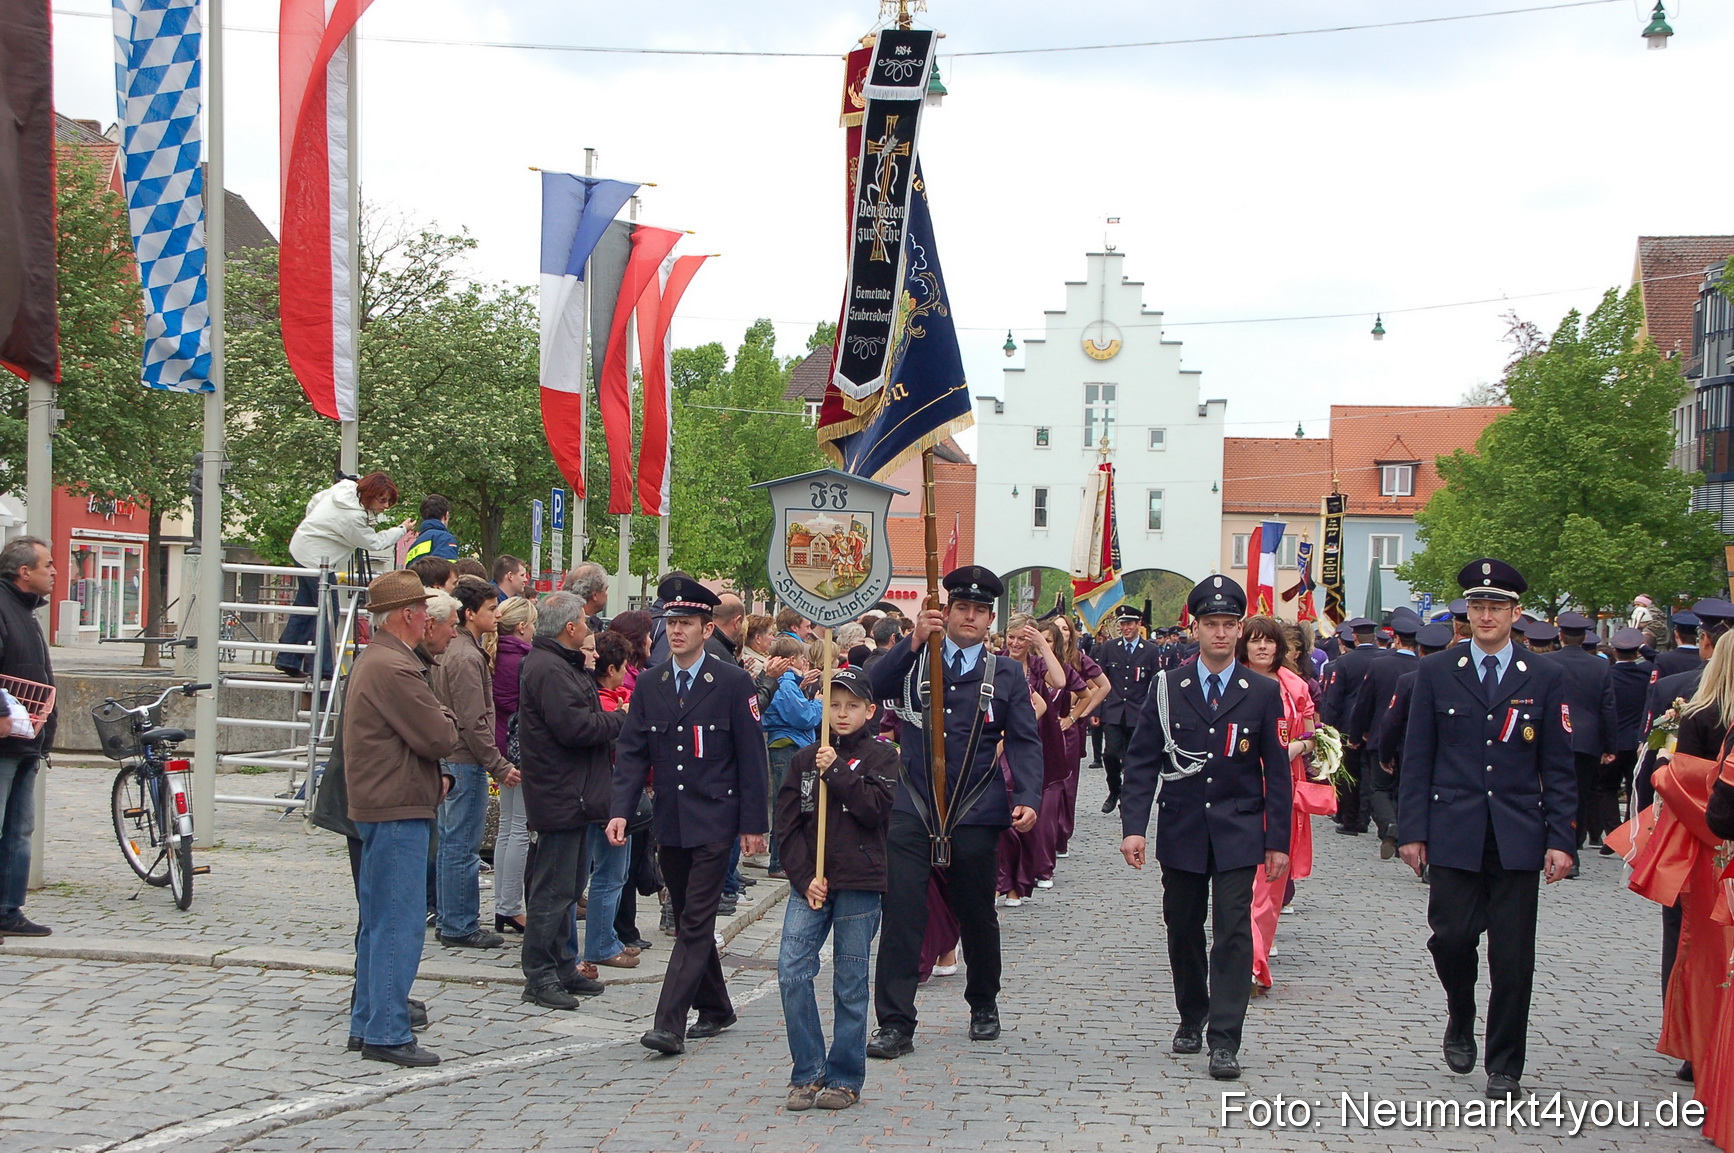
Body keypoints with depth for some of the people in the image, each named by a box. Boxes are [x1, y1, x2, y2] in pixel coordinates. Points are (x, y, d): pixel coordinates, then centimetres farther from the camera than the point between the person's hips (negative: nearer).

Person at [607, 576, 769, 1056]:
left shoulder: (734, 683, -5)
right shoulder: (649, 683, 7)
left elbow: (751, 758, -4)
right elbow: (632, 752, 6)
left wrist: (754, 823, -6)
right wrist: (621, 810, -6)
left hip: (714, 822, -5)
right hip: (669, 823, 5)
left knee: (696, 923, -9)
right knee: (687, 921, 13)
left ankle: (669, 1024, -13)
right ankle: (714, 1009, 28)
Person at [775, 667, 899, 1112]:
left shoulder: (880, 755, 4)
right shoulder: (804, 760, 11)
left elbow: (874, 809, -11)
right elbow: (787, 824, 7)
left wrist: (837, 771, -14)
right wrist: (804, 878, -4)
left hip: (859, 884, -3)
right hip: (809, 881, 3)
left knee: (850, 984, 2)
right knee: (791, 971, -8)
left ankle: (845, 1079, 12)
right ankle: (807, 1074, 3)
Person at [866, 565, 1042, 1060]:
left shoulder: (1006, 674, 7)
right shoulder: (915, 661, 7)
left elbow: (1024, 742, 2)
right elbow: (874, 688, -11)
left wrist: (1027, 799, -12)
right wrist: (912, 642, -23)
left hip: (975, 815, 1)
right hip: (913, 810, -1)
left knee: (977, 916, 13)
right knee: (901, 913, -9)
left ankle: (984, 1006, 36)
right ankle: (895, 1024, -4)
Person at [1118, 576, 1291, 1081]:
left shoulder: (1263, 692, 0)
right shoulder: (1167, 687, 2)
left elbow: (1276, 770, 2)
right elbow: (1142, 761, 0)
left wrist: (1277, 840, -2)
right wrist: (1133, 826, -11)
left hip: (1238, 832, -1)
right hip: (1181, 831, 2)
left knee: (1233, 931, -8)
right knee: (1183, 927, 11)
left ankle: (1224, 1040, -5)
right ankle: (1192, 1017, 31)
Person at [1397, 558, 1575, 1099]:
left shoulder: (1545, 678, 4)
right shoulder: (1436, 672, 4)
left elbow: (1558, 768, 4)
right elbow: (1417, 759, 4)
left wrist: (1560, 839, -3)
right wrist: (1412, 831, -1)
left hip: (1518, 838, 0)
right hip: (1453, 834, 0)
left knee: (1512, 955, 1)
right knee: (1452, 937, -4)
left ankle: (1505, 1065, 13)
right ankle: (1460, 1022, 27)